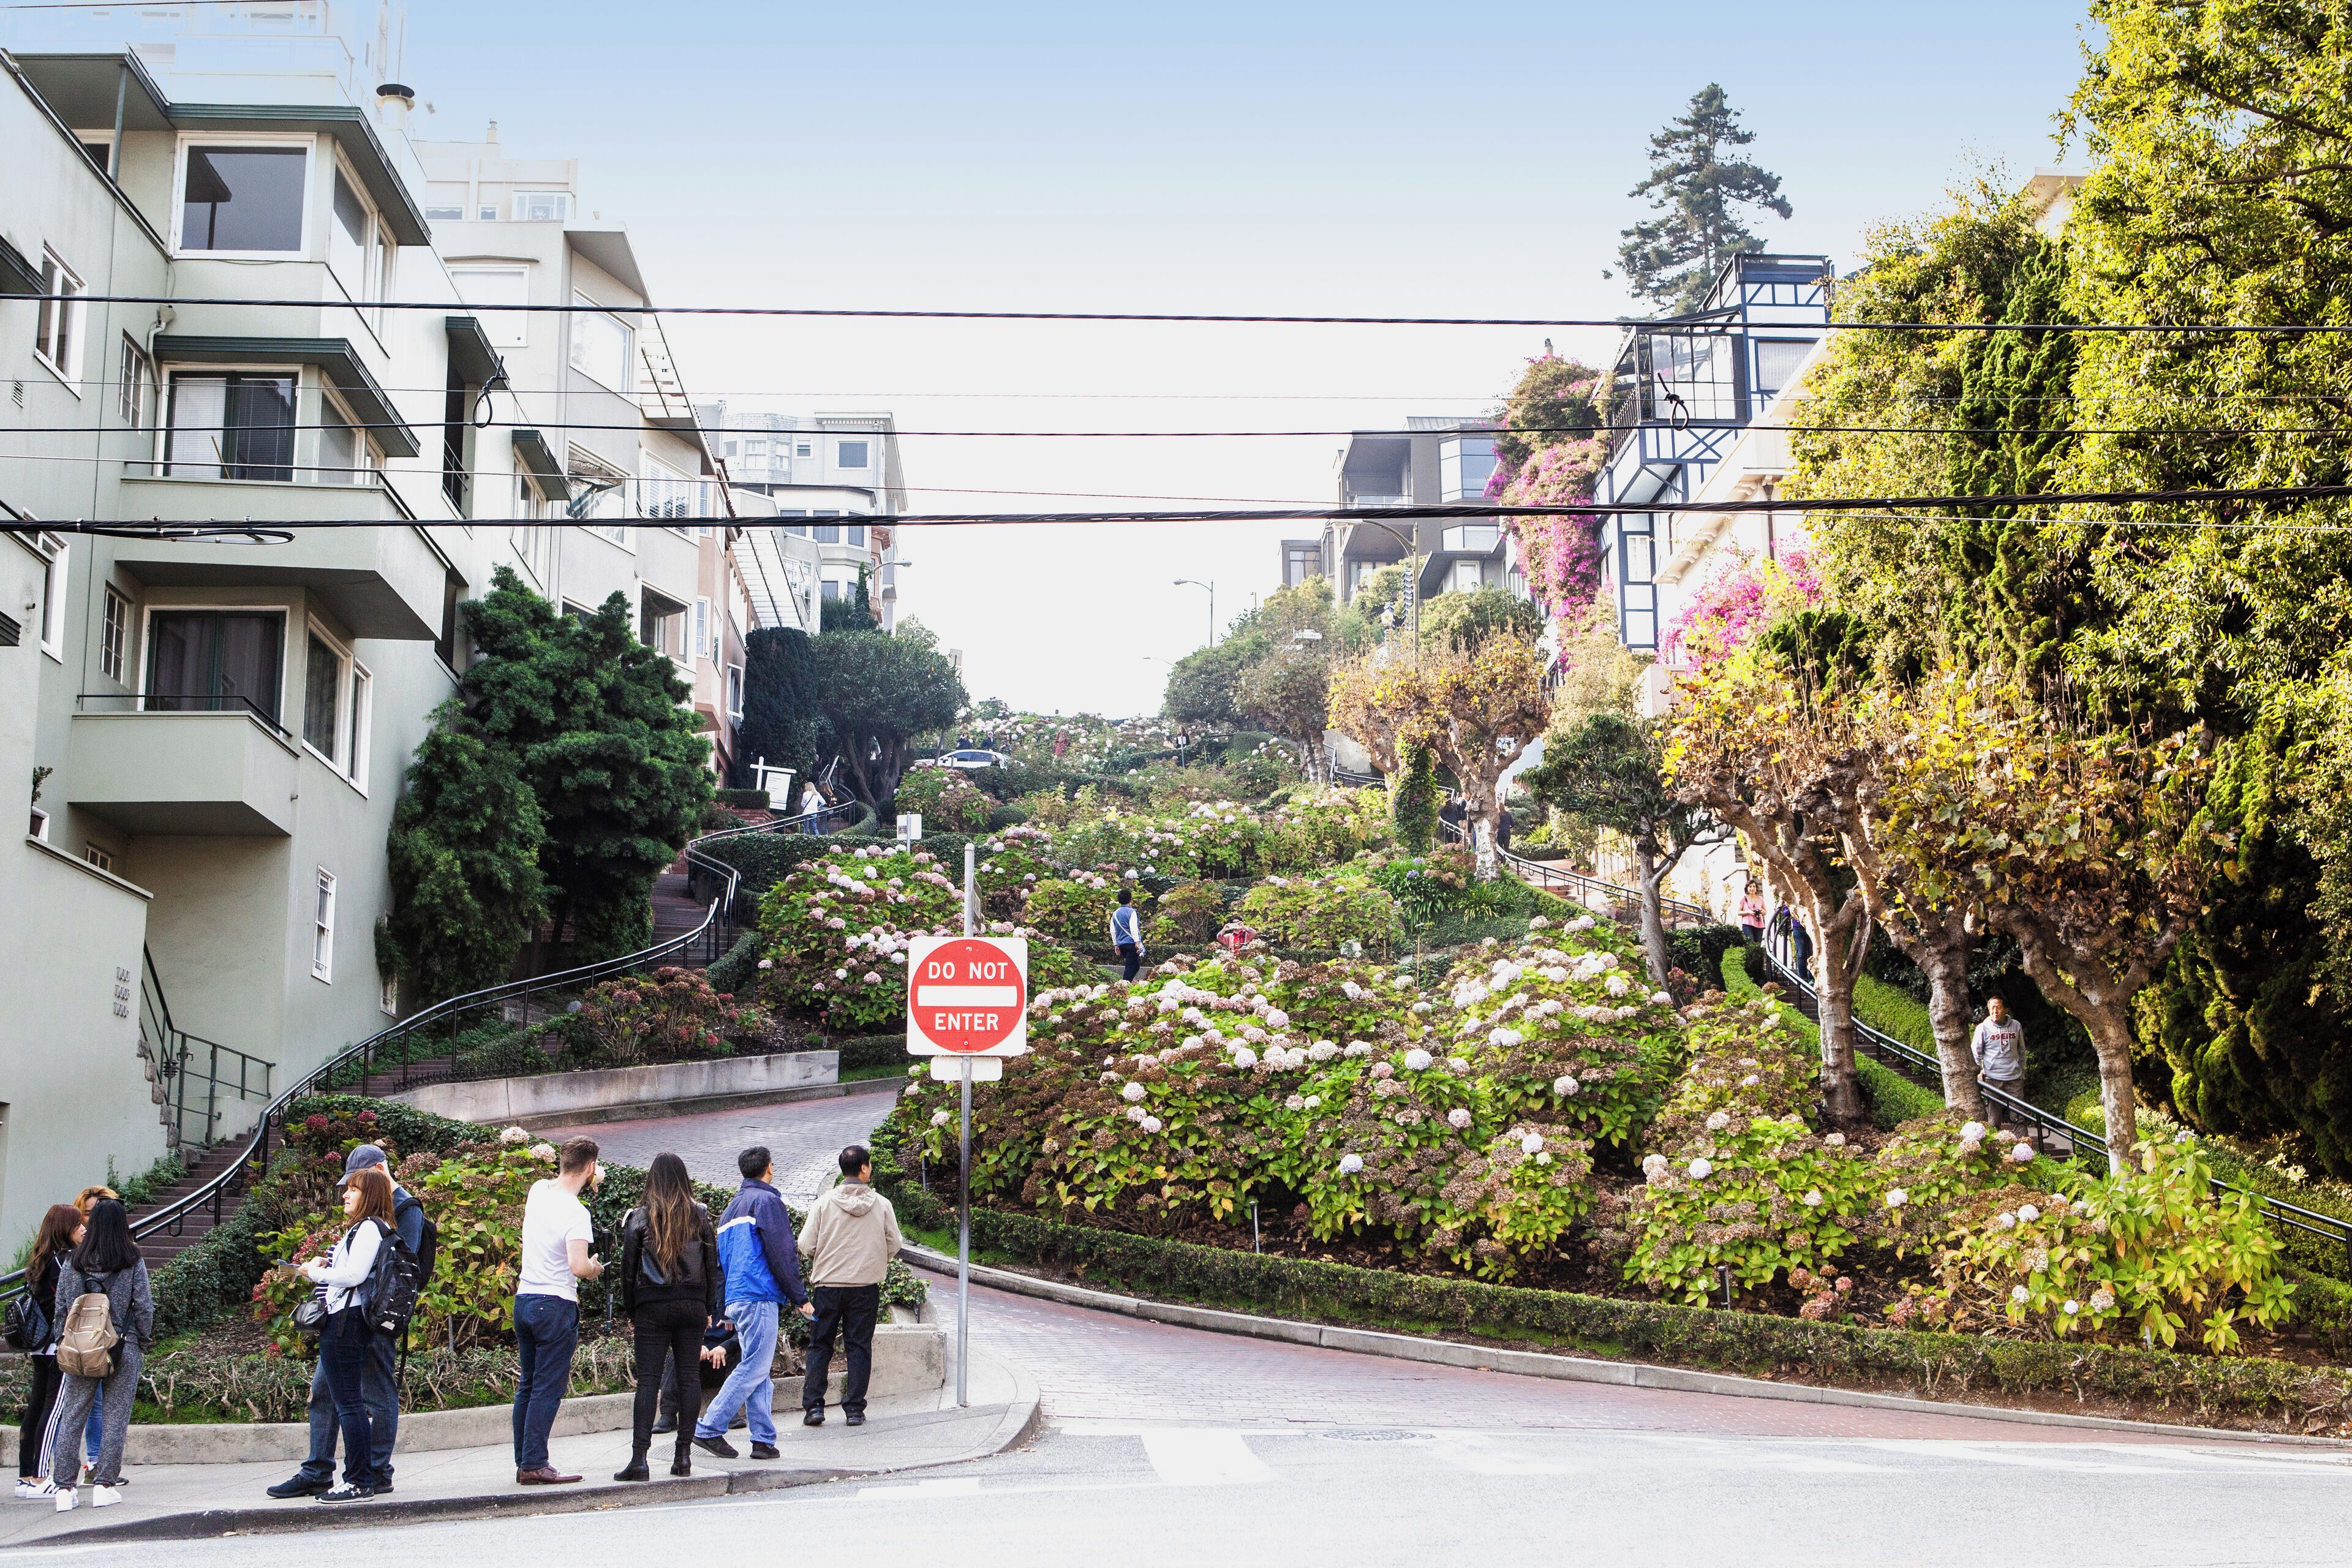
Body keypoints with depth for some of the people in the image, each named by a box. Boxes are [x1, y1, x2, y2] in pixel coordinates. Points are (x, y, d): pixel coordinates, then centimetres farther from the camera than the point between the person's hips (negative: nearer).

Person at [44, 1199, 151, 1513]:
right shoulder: (133, 1261, -5)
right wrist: (144, 1343, 7)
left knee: (71, 1417, 7)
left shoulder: (73, 1261, 1)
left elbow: (61, 1306, 3)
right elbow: (144, 1306, -5)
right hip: (124, 1349, -2)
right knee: (115, 1416, 5)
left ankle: (64, 1488, 5)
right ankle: (105, 1485, 5)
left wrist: (62, 1344, 13)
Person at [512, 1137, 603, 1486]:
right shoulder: (576, 1212, -18)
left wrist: (590, 1182, 36)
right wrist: (596, 1269, -5)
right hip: (556, 1305, -8)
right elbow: (579, 1266, -26)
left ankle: (524, 1463, 18)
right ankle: (534, 1465, -5)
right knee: (548, 1389, -3)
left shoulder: (538, 1190, 4)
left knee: (527, 1386, 14)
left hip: (524, 1299, 8)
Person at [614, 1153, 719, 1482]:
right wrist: (710, 1308, 15)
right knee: (689, 1378, 7)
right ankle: (684, 1455, 8)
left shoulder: (640, 1218, -4)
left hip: (653, 1307, -2)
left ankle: (639, 1458, -10)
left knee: (648, 1380, -3)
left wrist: (630, 1311, 8)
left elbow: (628, 1268, -2)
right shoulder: (699, 1216, 3)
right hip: (692, 1304, 2)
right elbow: (712, 1265, 7)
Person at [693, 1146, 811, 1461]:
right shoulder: (766, 1200, -4)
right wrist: (800, 1299, -5)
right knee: (755, 1368, -8)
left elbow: (720, 1259, 24)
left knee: (760, 1371, 8)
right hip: (759, 1296, -9)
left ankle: (764, 1439, 3)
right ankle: (709, 1429, -10)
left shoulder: (732, 1208, 22)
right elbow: (782, 1254, -10)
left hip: (736, 1301, 9)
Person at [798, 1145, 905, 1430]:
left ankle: (813, 1406, 4)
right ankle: (855, 1409, 6)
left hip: (827, 1284, 0)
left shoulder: (823, 1204, -4)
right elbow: (895, 1245, 2)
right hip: (866, 1286, 0)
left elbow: (806, 1245, -5)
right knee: (859, 1347, 8)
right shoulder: (882, 1205, -3)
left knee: (819, 1345, 10)